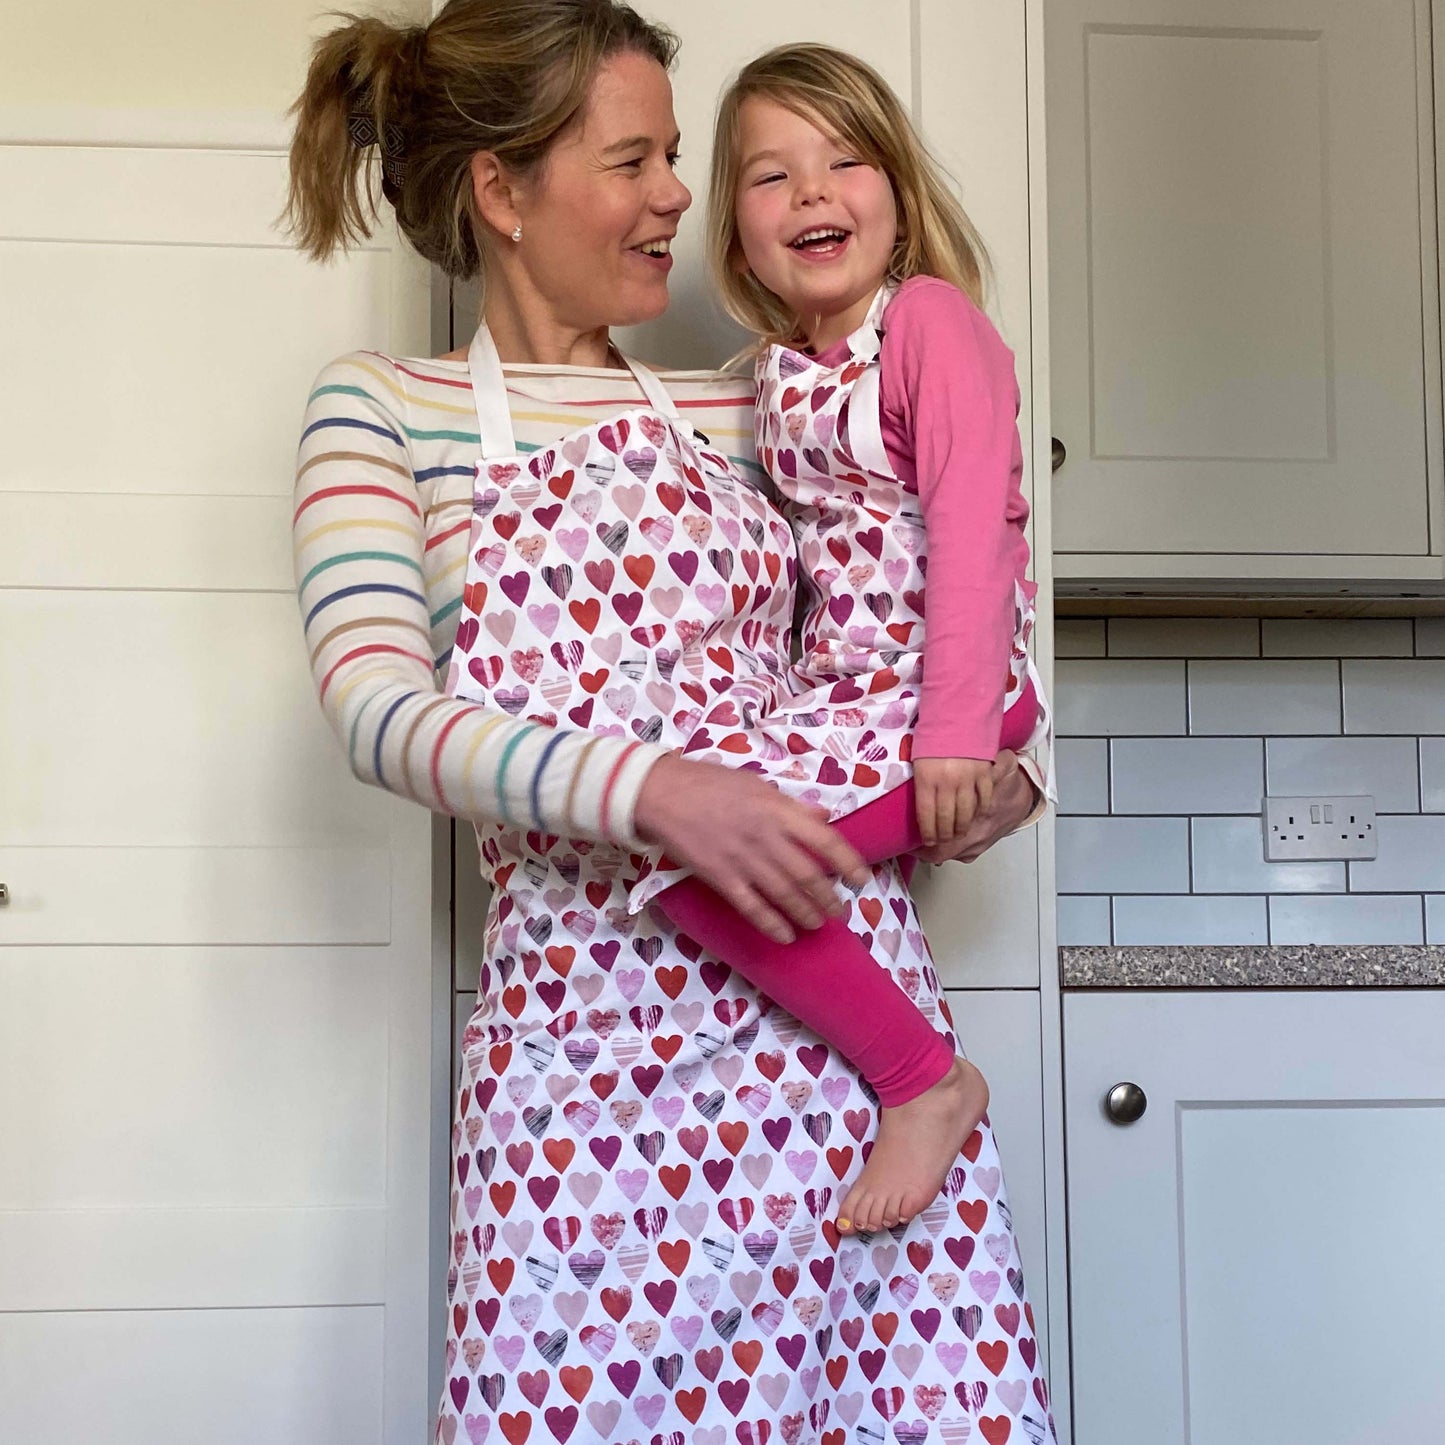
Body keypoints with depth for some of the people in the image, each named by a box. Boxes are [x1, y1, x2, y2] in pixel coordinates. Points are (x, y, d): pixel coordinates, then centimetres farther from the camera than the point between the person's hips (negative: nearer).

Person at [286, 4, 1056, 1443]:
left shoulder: (735, 414, 15)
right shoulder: (383, 410, 5)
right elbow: (379, 707, -10)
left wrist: (996, 764, 5)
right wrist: (654, 790, -23)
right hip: (584, 1020, -3)